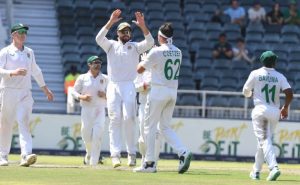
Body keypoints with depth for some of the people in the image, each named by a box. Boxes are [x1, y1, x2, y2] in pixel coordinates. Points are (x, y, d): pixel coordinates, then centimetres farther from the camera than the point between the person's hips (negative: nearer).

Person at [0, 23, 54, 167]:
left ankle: (26, 155, -25)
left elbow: (36, 71, 26)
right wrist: (13, 72, -28)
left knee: (24, 123, -12)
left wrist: (45, 89, 28)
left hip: (25, 93, 3)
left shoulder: (29, 52, 16)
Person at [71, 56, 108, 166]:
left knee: (97, 135, -14)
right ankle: (89, 153, 31)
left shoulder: (105, 79, 9)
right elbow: (74, 92, 7)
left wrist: (105, 95, -9)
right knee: (86, 134, -1)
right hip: (86, 109, 0)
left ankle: (93, 162, -10)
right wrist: (82, 97, -12)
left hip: (100, 110, 0)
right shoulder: (82, 78, 5)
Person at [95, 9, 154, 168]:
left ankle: (131, 153, -2)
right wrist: (110, 22, -18)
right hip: (113, 87, 0)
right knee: (115, 120, -7)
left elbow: (150, 43, -7)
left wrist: (143, 26, -20)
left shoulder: (135, 47, 12)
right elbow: (99, 39, -8)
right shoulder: (111, 46, 12)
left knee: (129, 119, -12)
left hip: (129, 87, 0)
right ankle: (115, 155, -13)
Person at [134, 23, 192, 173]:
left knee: (149, 127, 3)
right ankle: (183, 153, -7)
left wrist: (143, 60, 18)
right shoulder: (178, 52, 8)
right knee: (164, 127, 13)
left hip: (158, 91, -6)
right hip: (173, 92, 6)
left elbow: (139, 69, -3)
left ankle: (150, 163, 1)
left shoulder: (156, 52, -12)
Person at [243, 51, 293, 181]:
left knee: (264, 141, -10)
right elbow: (289, 93, -6)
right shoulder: (279, 77, 4)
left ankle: (273, 167, -31)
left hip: (260, 109, -3)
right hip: (275, 112, 3)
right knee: (264, 141, 16)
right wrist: (285, 108, 9)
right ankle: (256, 171, 24)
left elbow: (246, 92, 7)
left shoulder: (256, 74, -1)